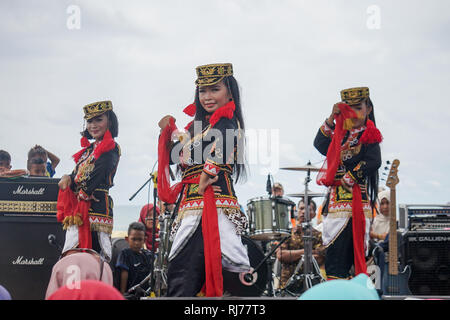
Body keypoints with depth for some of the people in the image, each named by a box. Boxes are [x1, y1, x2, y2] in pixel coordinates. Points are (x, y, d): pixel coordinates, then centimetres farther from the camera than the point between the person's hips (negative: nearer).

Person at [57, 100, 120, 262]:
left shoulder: (111, 148, -3)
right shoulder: (88, 149, 22)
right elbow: (76, 175, 20)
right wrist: (68, 178, -2)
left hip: (96, 205, -8)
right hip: (77, 209, 8)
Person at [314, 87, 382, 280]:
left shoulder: (369, 135, 0)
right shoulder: (341, 134, 18)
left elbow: (373, 162, -15)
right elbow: (320, 145, 1)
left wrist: (348, 179, -14)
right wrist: (332, 119, -6)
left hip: (355, 200, -7)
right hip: (337, 199, 7)